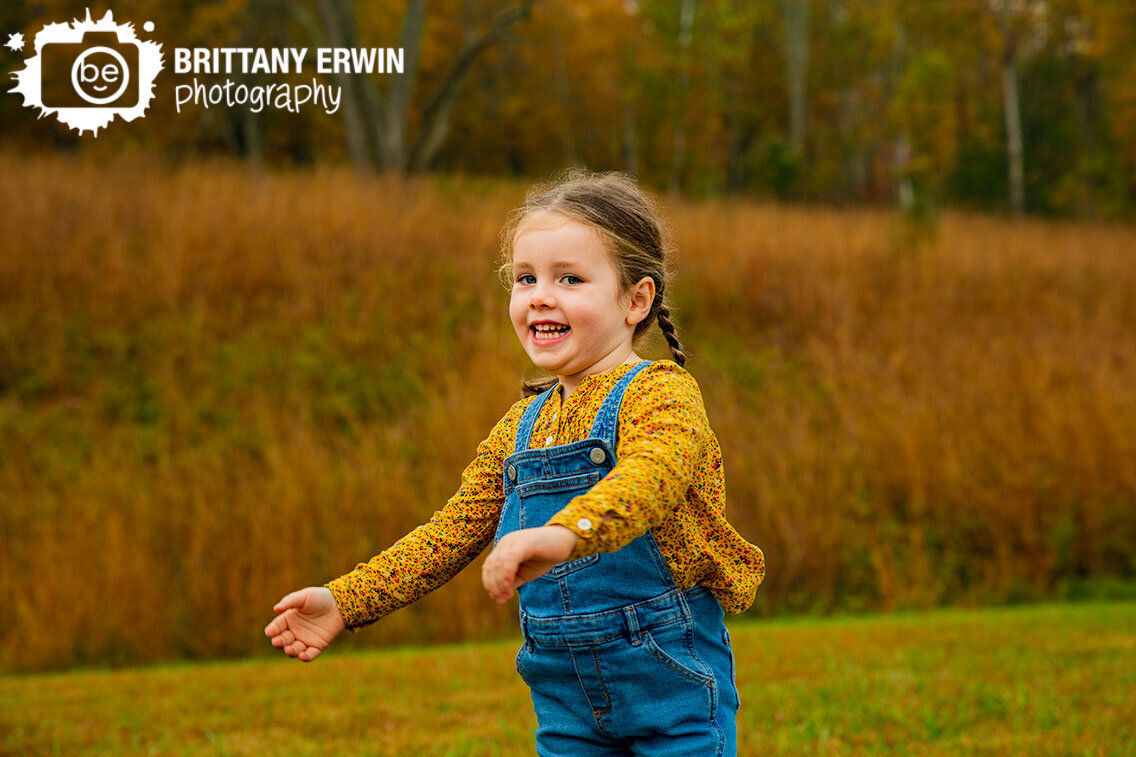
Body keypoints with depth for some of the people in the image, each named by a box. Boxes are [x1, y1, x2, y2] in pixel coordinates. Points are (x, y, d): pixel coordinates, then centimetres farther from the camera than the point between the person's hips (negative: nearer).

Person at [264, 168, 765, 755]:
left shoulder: (659, 393, -12)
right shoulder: (519, 428, 10)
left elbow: (653, 476, -34)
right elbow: (451, 534, 15)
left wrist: (565, 533, -54)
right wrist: (344, 601, 7)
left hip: (672, 683, -6)